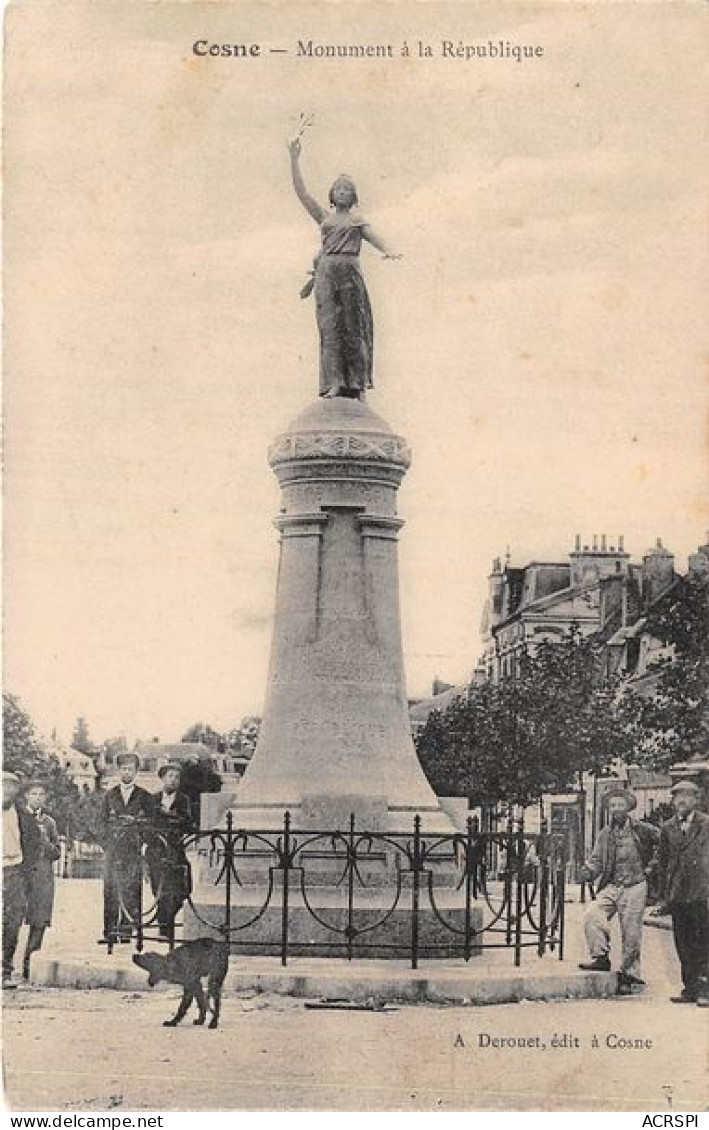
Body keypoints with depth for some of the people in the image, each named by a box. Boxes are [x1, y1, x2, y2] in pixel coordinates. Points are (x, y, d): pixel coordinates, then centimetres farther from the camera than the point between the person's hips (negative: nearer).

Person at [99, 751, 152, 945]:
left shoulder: (144, 796, 10)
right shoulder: (110, 795, 16)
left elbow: (150, 822, 9)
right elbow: (104, 821, 14)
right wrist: (108, 841, 3)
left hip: (134, 850, -2)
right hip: (113, 849, 2)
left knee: (130, 888, -9)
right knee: (110, 889, -4)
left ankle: (126, 928, -7)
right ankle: (109, 931, -3)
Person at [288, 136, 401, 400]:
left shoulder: (358, 220, 17)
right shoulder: (324, 216, 19)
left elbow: (373, 237, 2)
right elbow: (301, 191, 14)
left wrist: (387, 251, -20)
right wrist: (294, 159, 9)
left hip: (350, 272, -1)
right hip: (326, 271, 1)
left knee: (352, 326, -4)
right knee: (330, 327, -8)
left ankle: (358, 383, -4)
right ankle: (333, 382, -15)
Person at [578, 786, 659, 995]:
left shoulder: (641, 830, -1)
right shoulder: (604, 834, 10)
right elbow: (597, 861, 9)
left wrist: (650, 866, 5)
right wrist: (588, 872, -13)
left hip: (634, 887, -3)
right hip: (610, 886, 3)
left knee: (631, 933, -1)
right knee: (592, 915, -19)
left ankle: (628, 975, 10)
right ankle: (601, 957, -8)